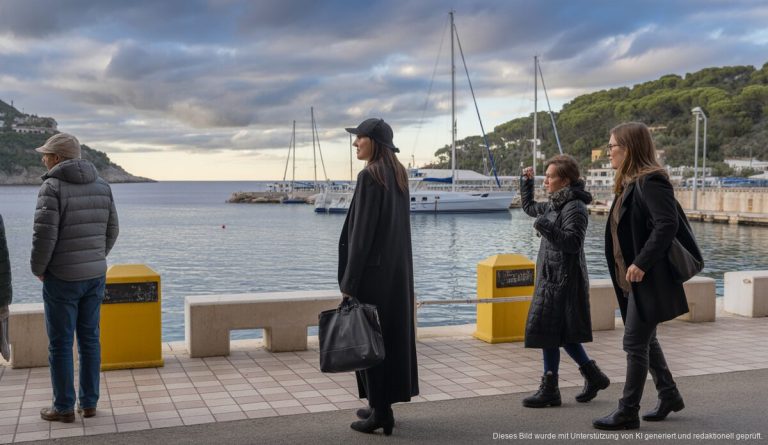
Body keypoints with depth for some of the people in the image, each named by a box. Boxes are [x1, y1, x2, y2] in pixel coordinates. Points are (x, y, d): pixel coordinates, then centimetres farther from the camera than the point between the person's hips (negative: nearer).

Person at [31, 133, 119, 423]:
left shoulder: (52, 186, -14)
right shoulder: (101, 186, 5)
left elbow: (44, 235, -19)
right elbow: (111, 231, 9)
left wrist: (38, 268, -3)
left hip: (62, 278, -5)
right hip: (95, 275, 6)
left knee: (60, 343, 5)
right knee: (89, 338, 13)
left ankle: (64, 408, 13)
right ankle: (89, 403, 19)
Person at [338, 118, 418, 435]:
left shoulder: (370, 176, -16)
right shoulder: (398, 175, 11)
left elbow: (362, 233, -20)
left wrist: (348, 281, -17)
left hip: (373, 270, -9)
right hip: (397, 269, 9)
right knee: (391, 333, 13)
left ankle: (380, 411, 6)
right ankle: (383, 405, 23)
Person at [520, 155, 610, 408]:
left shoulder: (574, 207, -14)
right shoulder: (555, 204, 16)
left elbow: (573, 242, -24)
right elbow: (529, 207, 32)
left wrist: (547, 227, -33)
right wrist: (526, 182, 25)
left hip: (562, 280, -10)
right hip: (552, 277, 10)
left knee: (548, 333, -5)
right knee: (563, 334, 13)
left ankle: (550, 390, 3)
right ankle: (594, 377, 23)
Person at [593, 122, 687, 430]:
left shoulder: (651, 182, -16)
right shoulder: (629, 184, 12)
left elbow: (667, 225, -26)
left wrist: (642, 263, -26)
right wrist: (627, 269, 11)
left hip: (649, 281, -10)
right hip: (632, 280, 10)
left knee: (635, 343, -3)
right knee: (645, 340, 19)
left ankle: (627, 413, 7)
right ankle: (669, 395, 35)